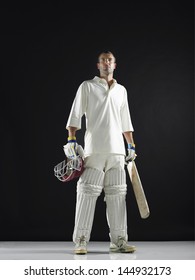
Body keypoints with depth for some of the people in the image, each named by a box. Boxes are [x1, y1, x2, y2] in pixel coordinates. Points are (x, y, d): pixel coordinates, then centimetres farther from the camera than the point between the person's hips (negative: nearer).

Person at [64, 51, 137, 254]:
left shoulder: (121, 90, 19)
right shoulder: (87, 86, 7)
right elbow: (76, 115, 1)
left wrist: (131, 145, 19)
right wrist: (71, 140, -9)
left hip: (117, 149, 4)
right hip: (94, 149, -4)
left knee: (117, 194, 2)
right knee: (87, 192, -7)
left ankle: (118, 241, 6)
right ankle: (81, 241, -3)